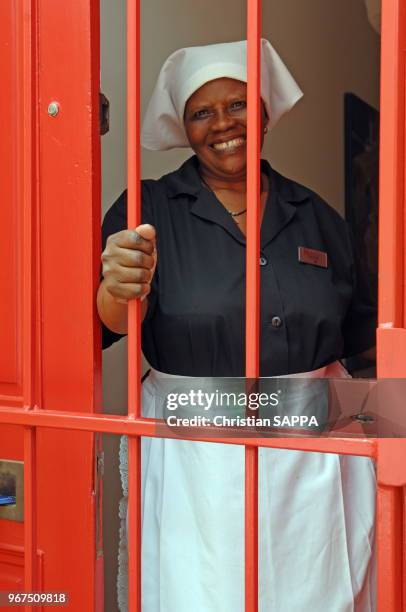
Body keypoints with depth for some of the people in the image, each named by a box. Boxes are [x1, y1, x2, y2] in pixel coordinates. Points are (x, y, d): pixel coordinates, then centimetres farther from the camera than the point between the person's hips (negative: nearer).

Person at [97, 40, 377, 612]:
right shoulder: (149, 209, -1)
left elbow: (356, 328, 15)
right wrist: (119, 292, -32)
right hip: (194, 456, -2)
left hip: (314, 453, 3)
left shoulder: (316, 216, 8)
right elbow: (107, 329, -12)